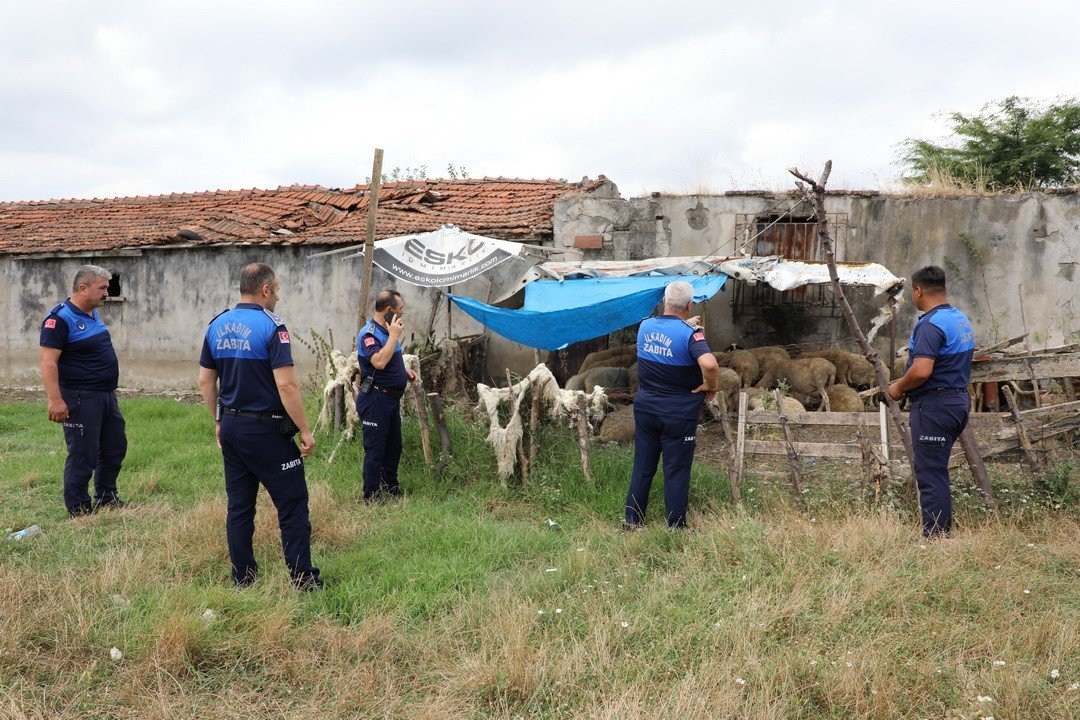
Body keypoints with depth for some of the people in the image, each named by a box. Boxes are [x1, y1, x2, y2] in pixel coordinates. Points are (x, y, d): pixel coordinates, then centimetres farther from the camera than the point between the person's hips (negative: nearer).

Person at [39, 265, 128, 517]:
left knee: (115, 448, 16)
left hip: (107, 396, 9)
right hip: (80, 399, -9)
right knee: (83, 455, -2)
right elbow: (47, 361, -21)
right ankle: (78, 510, 10)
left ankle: (106, 498, 31)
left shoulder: (94, 313, 12)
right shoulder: (60, 318, -16)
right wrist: (55, 400, -27)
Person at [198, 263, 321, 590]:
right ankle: (302, 579, 5)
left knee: (239, 506, 13)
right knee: (292, 504, 2)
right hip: (267, 429, -7)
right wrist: (305, 431, -14)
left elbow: (206, 382, 11)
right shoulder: (271, 326, -14)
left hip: (231, 426, 7)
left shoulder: (217, 325, 7)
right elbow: (286, 385, -20)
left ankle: (242, 578, 20)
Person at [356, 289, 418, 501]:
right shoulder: (369, 334, -18)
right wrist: (394, 336, -28)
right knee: (375, 449, -4)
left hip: (392, 398, 10)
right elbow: (379, 362, -35)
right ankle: (371, 498, 3)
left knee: (394, 446, 19)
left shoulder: (386, 331, 12)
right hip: (376, 399, -10)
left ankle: (391, 487, 34)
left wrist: (405, 372, 12)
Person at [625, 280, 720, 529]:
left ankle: (632, 521, 22)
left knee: (642, 468, 15)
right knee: (676, 472, 6)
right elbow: (709, 365, -34)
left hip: (645, 407, 5)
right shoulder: (689, 333, -18)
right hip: (679, 413, -5)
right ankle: (676, 527, 14)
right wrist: (710, 386, -16)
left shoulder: (645, 326, 0)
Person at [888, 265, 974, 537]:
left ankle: (935, 537, -2)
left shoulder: (930, 324, -18)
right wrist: (907, 382, 19)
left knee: (930, 475, -5)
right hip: (958, 400, 10)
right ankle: (943, 532, 23)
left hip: (933, 405, -10)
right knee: (937, 471, 18)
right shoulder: (962, 319, 13)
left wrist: (899, 387, -9)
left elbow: (921, 371, -28)